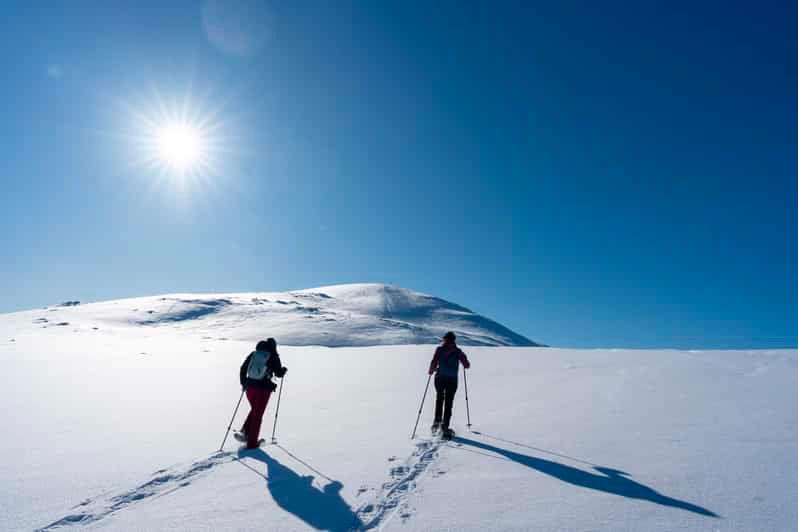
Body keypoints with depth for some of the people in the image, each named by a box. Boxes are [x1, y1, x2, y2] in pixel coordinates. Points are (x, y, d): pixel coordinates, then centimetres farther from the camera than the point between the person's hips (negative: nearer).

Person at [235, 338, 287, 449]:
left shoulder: (253, 353, 8)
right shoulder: (273, 356, -3)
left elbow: (243, 368, 10)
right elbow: (279, 374, 1)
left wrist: (243, 383, 20)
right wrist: (284, 369, 22)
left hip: (250, 387, 4)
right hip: (263, 389, -4)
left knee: (254, 410, 26)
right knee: (258, 414, 7)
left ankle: (244, 432, 14)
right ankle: (252, 443, 13)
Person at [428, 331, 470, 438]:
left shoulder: (439, 349, -3)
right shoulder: (458, 351, -2)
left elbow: (433, 362, -10)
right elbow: (467, 365, 0)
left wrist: (431, 371, 9)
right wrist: (464, 358, 20)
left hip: (440, 378, 1)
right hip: (452, 379, -1)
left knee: (439, 399, 23)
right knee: (448, 403, 5)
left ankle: (437, 421, 22)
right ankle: (444, 426, -1)